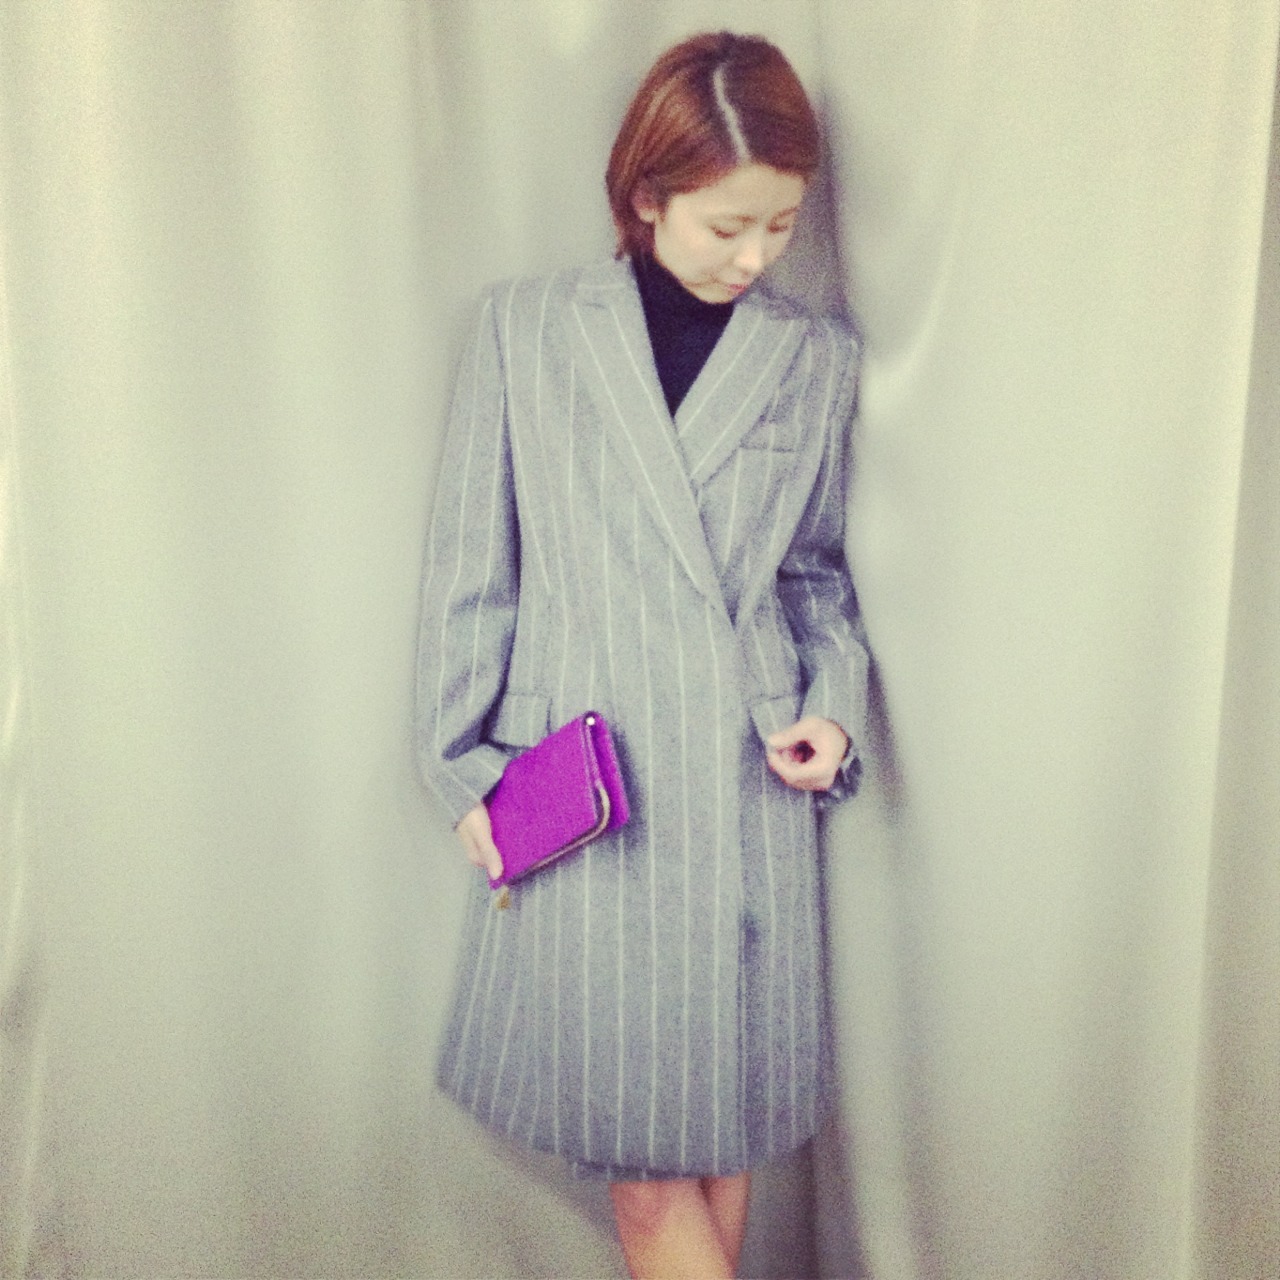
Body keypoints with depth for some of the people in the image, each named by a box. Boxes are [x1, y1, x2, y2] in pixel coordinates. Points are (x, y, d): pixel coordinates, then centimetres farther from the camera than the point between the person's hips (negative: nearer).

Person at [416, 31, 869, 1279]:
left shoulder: (817, 357, 5)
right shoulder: (524, 327, 0)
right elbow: (470, 568, 3)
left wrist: (835, 705, -4)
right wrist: (465, 765, 0)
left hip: (750, 801, 2)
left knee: (722, 1123, 13)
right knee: (640, 1153, 6)